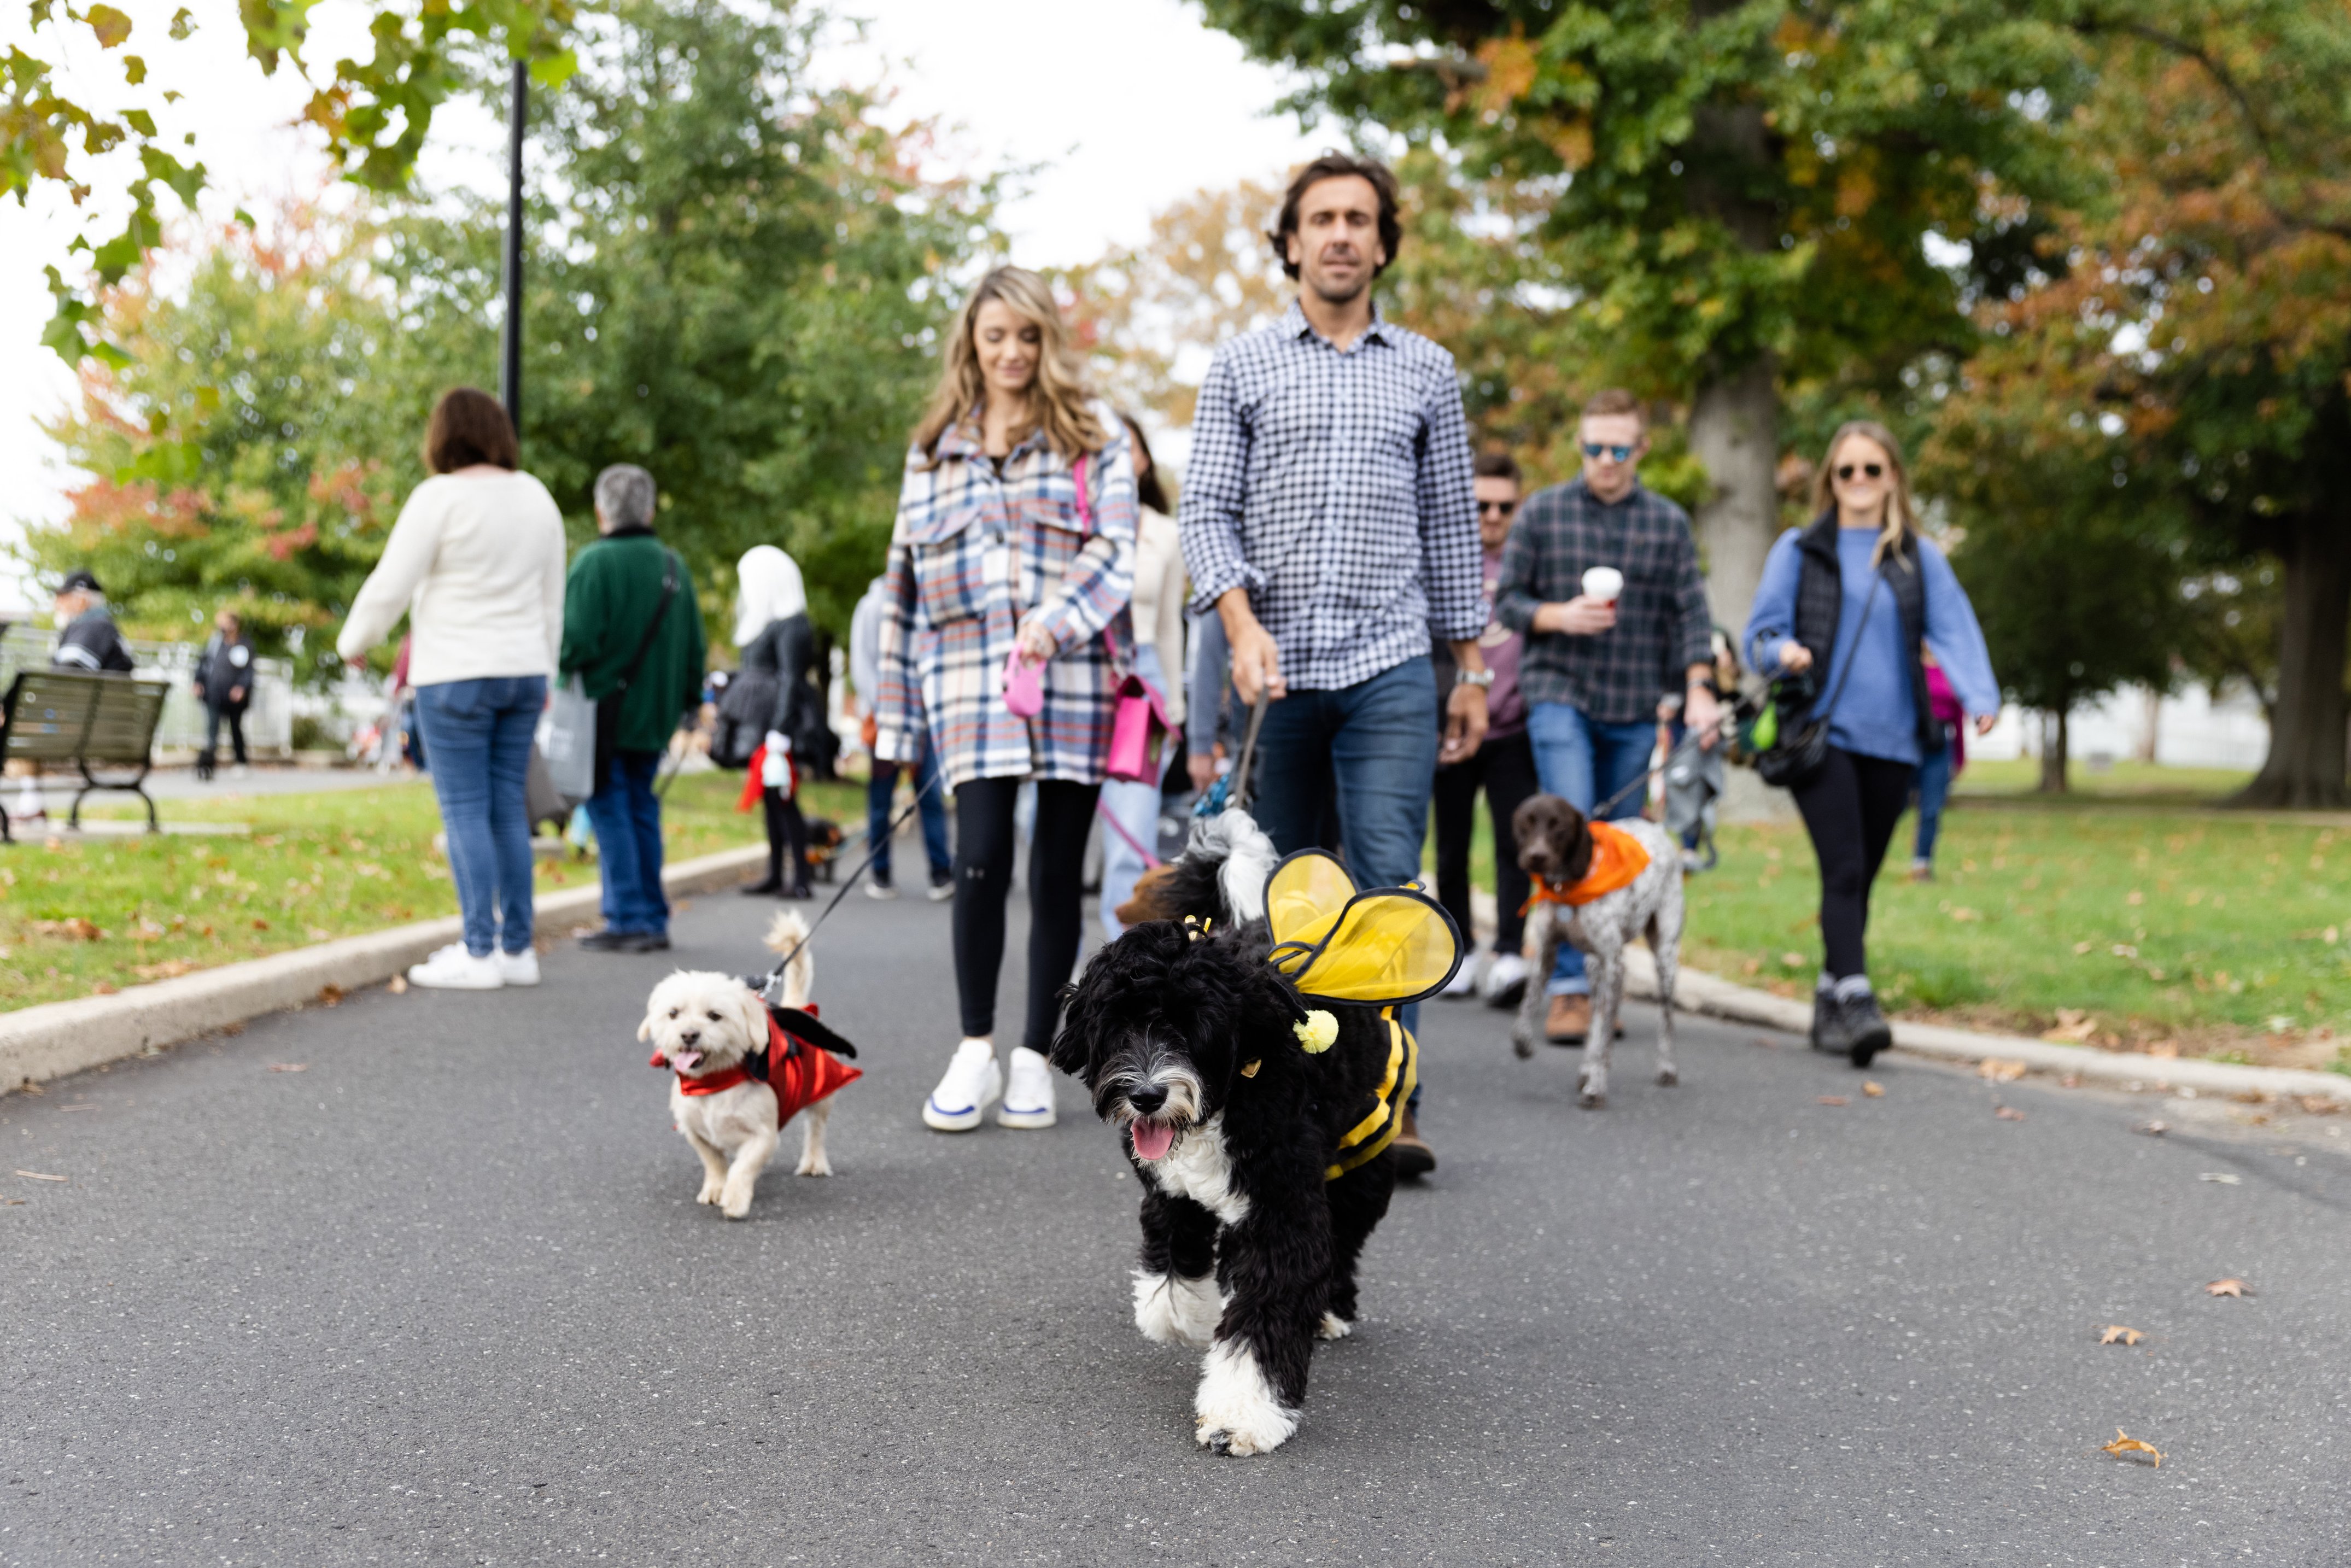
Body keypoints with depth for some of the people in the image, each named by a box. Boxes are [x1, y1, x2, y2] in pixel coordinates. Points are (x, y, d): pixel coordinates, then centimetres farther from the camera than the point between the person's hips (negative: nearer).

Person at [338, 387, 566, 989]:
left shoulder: (439, 498, -10)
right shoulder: (537, 497, 9)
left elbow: (391, 586, -8)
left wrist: (354, 643, 9)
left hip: (456, 675, -6)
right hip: (522, 669, 6)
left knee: (465, 810, -3)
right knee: (507, 806, 9)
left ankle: (480, 953, -4)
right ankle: (518, 948, 11)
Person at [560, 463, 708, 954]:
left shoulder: (596, 562, -12)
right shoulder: (673, 565, 9)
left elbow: (578, 641, -19)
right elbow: (696, 645, 12)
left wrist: (559, 663, 1)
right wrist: (688, 700, 21)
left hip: (607, 710, -6)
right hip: (655, 712, 6)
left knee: (610, 810, -1)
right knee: (642, 808, 14)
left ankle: (628, 919, -4)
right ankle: (653, 919, 15)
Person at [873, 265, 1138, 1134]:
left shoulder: (1095, 435, 8)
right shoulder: (934, 447, 17)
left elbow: (1115, 552, -2)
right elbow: (905, 576, 17)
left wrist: (1055, 623, -21)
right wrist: (896, 707, 12)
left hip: (1072, 680, -1)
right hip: (969, 677, 1)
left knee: (1058, 869, 2)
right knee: (981, 859, -12)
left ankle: (1035, 1059, 13)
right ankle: (975, 1053, 2)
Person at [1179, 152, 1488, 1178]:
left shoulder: (1426, 372, 13)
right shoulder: (1242, 365, 9)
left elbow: (1451, 524, 14)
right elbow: (1205, 509, 3)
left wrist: (1471, 669, 11)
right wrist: (1242, 624, -13)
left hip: (1391, 667, 0)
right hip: (1275, 668, 0)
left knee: (1388, 879, -10)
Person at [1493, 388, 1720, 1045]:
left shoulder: (1669, 523, 8)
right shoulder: (1542, 512, 4)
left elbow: (1690, 613, 6)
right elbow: (1507, 601, 5)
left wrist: (1698, 688, -7)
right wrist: (1559, 616, -14)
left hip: (1637, 707, 2)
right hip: (1561, 695, -2)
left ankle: (1602, 982, 18)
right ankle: (1569, 985, -13)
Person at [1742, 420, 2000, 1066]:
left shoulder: (1920, 558, 12)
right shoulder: (1799, 550, 7)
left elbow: (1953, 630, 1)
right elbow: (1760, 633, 5)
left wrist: (1981, 698, -17)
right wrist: (1784, 652, -19)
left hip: (1891, 740, 3)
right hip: (1820, 732, -3)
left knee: (1861, 878, 9)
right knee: (1844, 870, -16)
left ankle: (1829, 1003, 21)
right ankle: (1855, 1001, -20)